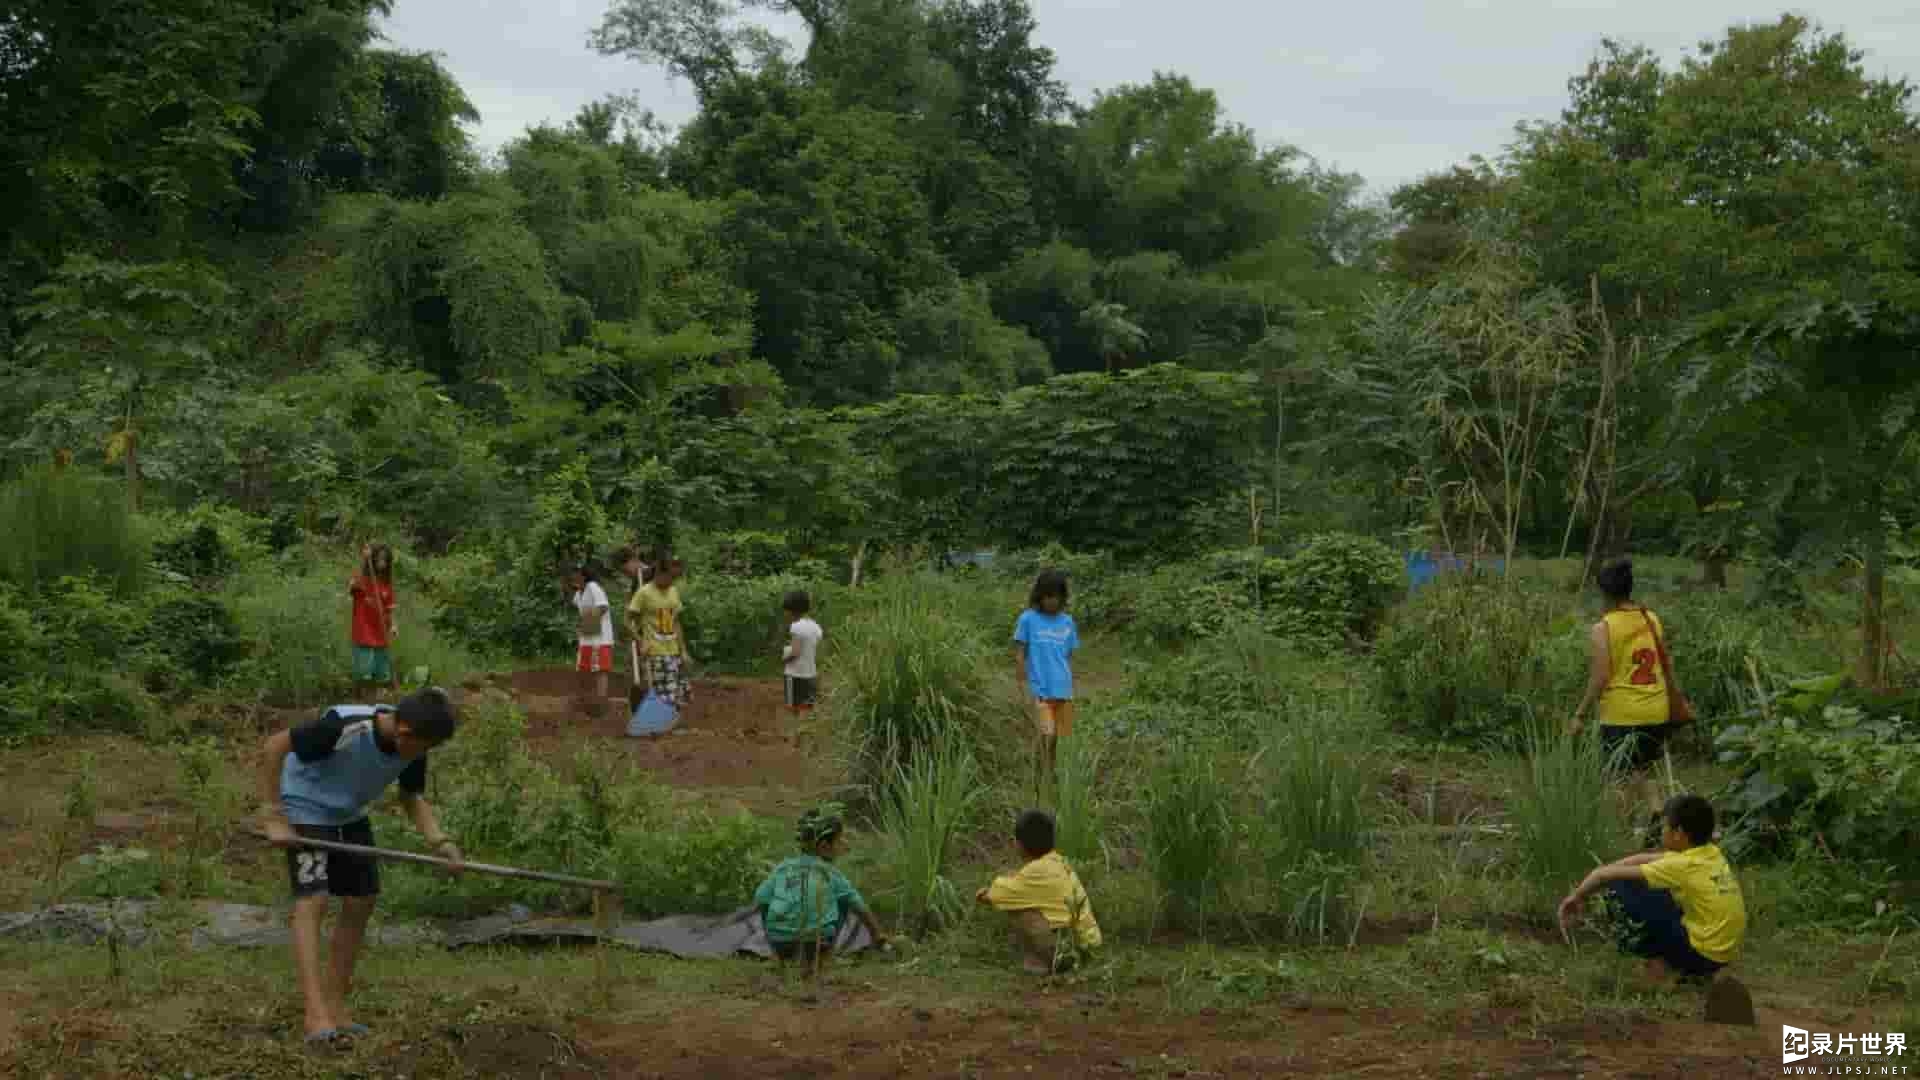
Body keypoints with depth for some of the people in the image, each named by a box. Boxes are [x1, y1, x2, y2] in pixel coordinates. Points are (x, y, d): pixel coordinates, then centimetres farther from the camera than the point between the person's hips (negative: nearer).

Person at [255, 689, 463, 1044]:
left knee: (361, 903, 5)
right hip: (306, 811, -7)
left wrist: (438, 840, -21)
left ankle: (335, 1005, 16)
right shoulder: (344, 728, -35)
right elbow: (274, 746, -27)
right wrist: (274, 817, -26)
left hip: (350, 815, 7)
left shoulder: (413, 744, -16)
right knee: (313, 901, -18)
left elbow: (411, 796, -4)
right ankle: (316, 1015, -22)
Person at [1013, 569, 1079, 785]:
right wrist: (1024, 686, -6)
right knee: (1047, 735, -14)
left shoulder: (1067, 622, 7)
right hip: (1040, 689, -4)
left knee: (1056, 736, 10)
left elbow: (1069, 657, 14)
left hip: (1063, 690, 4)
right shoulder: (1028, 619, -4)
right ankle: (1045, 780, -12)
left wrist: (1070, 687, 13)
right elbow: (1019, 655, -2)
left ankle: (1051, 774, 22)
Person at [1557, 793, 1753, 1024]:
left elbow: (1608, 873, -12)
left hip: (1702, 953, -8)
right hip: (1722, 952, 8)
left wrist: (1577, 896, 4)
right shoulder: (1710, 854, 7)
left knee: (1621, 887, -11)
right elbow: (1642, 859, 14)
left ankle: (1658, 960, 1)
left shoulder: (1682, 865, -16)